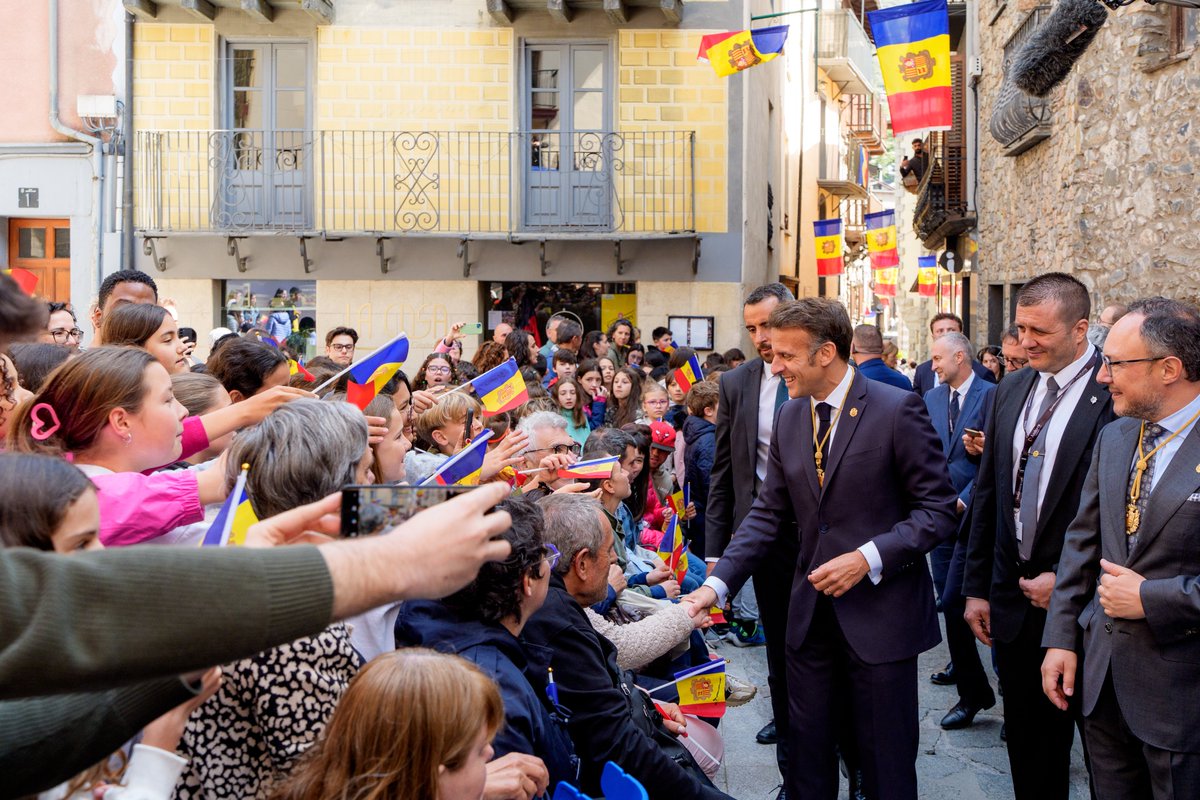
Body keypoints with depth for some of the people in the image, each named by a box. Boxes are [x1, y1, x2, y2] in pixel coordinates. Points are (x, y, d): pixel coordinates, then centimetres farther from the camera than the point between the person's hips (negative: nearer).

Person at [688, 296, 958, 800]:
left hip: (881, 614, -5)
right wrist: (717, 584, -4)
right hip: (812, 612, 5)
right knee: (805, 755, 14)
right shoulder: (789, 419, 6)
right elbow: (768, 513, 6)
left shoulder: (896, 409, -12)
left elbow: (939, 509, -11)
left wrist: (869, 558, -21)